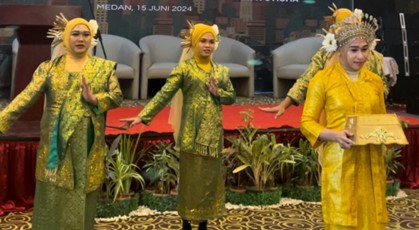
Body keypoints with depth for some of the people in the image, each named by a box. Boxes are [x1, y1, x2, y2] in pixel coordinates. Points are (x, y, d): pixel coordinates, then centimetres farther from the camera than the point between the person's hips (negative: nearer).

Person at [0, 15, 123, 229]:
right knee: (54, 199, 6)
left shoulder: (104, 67, 5)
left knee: (81, 199, 9)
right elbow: (26, 97, -8)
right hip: (56, 144, 0)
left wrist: (95, 99, -17)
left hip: (87, 145, 0)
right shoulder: (49, 68, 2)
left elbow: (117, 96, 2)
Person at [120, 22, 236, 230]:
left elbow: (232, 96, 13)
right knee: (190, 179, 3)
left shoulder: (221, 71, 9)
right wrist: (142, 116, -22)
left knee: (210, 178, 10)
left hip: (213, 133, 4)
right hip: (192, 133, -4)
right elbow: (164, 95, -12)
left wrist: (218, 93, -9)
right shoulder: (184, 69, -4)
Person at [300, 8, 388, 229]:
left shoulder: (375, 81, 11)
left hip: (371, 161, 5)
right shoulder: (323, 79, -4)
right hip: (339, 161, -4)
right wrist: (334, 135, -20)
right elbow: (307, 122, -4)